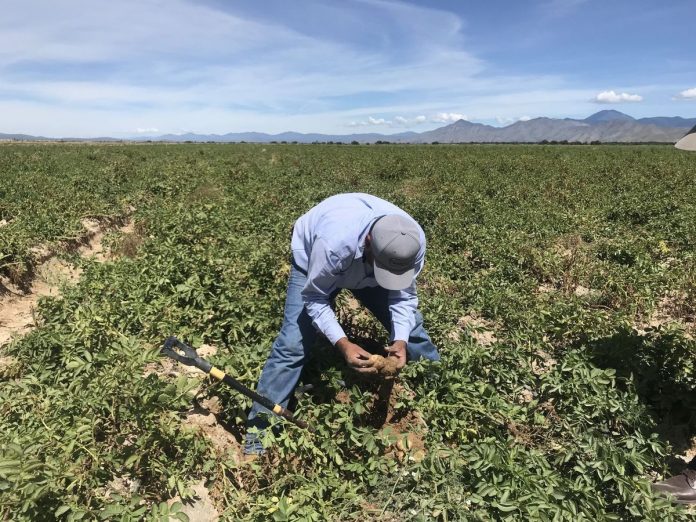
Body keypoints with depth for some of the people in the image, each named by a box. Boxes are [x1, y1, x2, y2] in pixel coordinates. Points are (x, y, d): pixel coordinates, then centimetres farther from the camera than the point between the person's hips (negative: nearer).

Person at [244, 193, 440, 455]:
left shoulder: (414, 242, -33)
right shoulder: (334, 242, -46)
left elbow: (404, 296, -19)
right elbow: (315, 299, -31)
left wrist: (401, 341, -35)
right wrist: (343, 344, -42)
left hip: (367, 270, 4)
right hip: (313, 261, -3)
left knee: (410, 327, 3)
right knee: (293, 344, -12)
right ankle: (259, 427, 3)